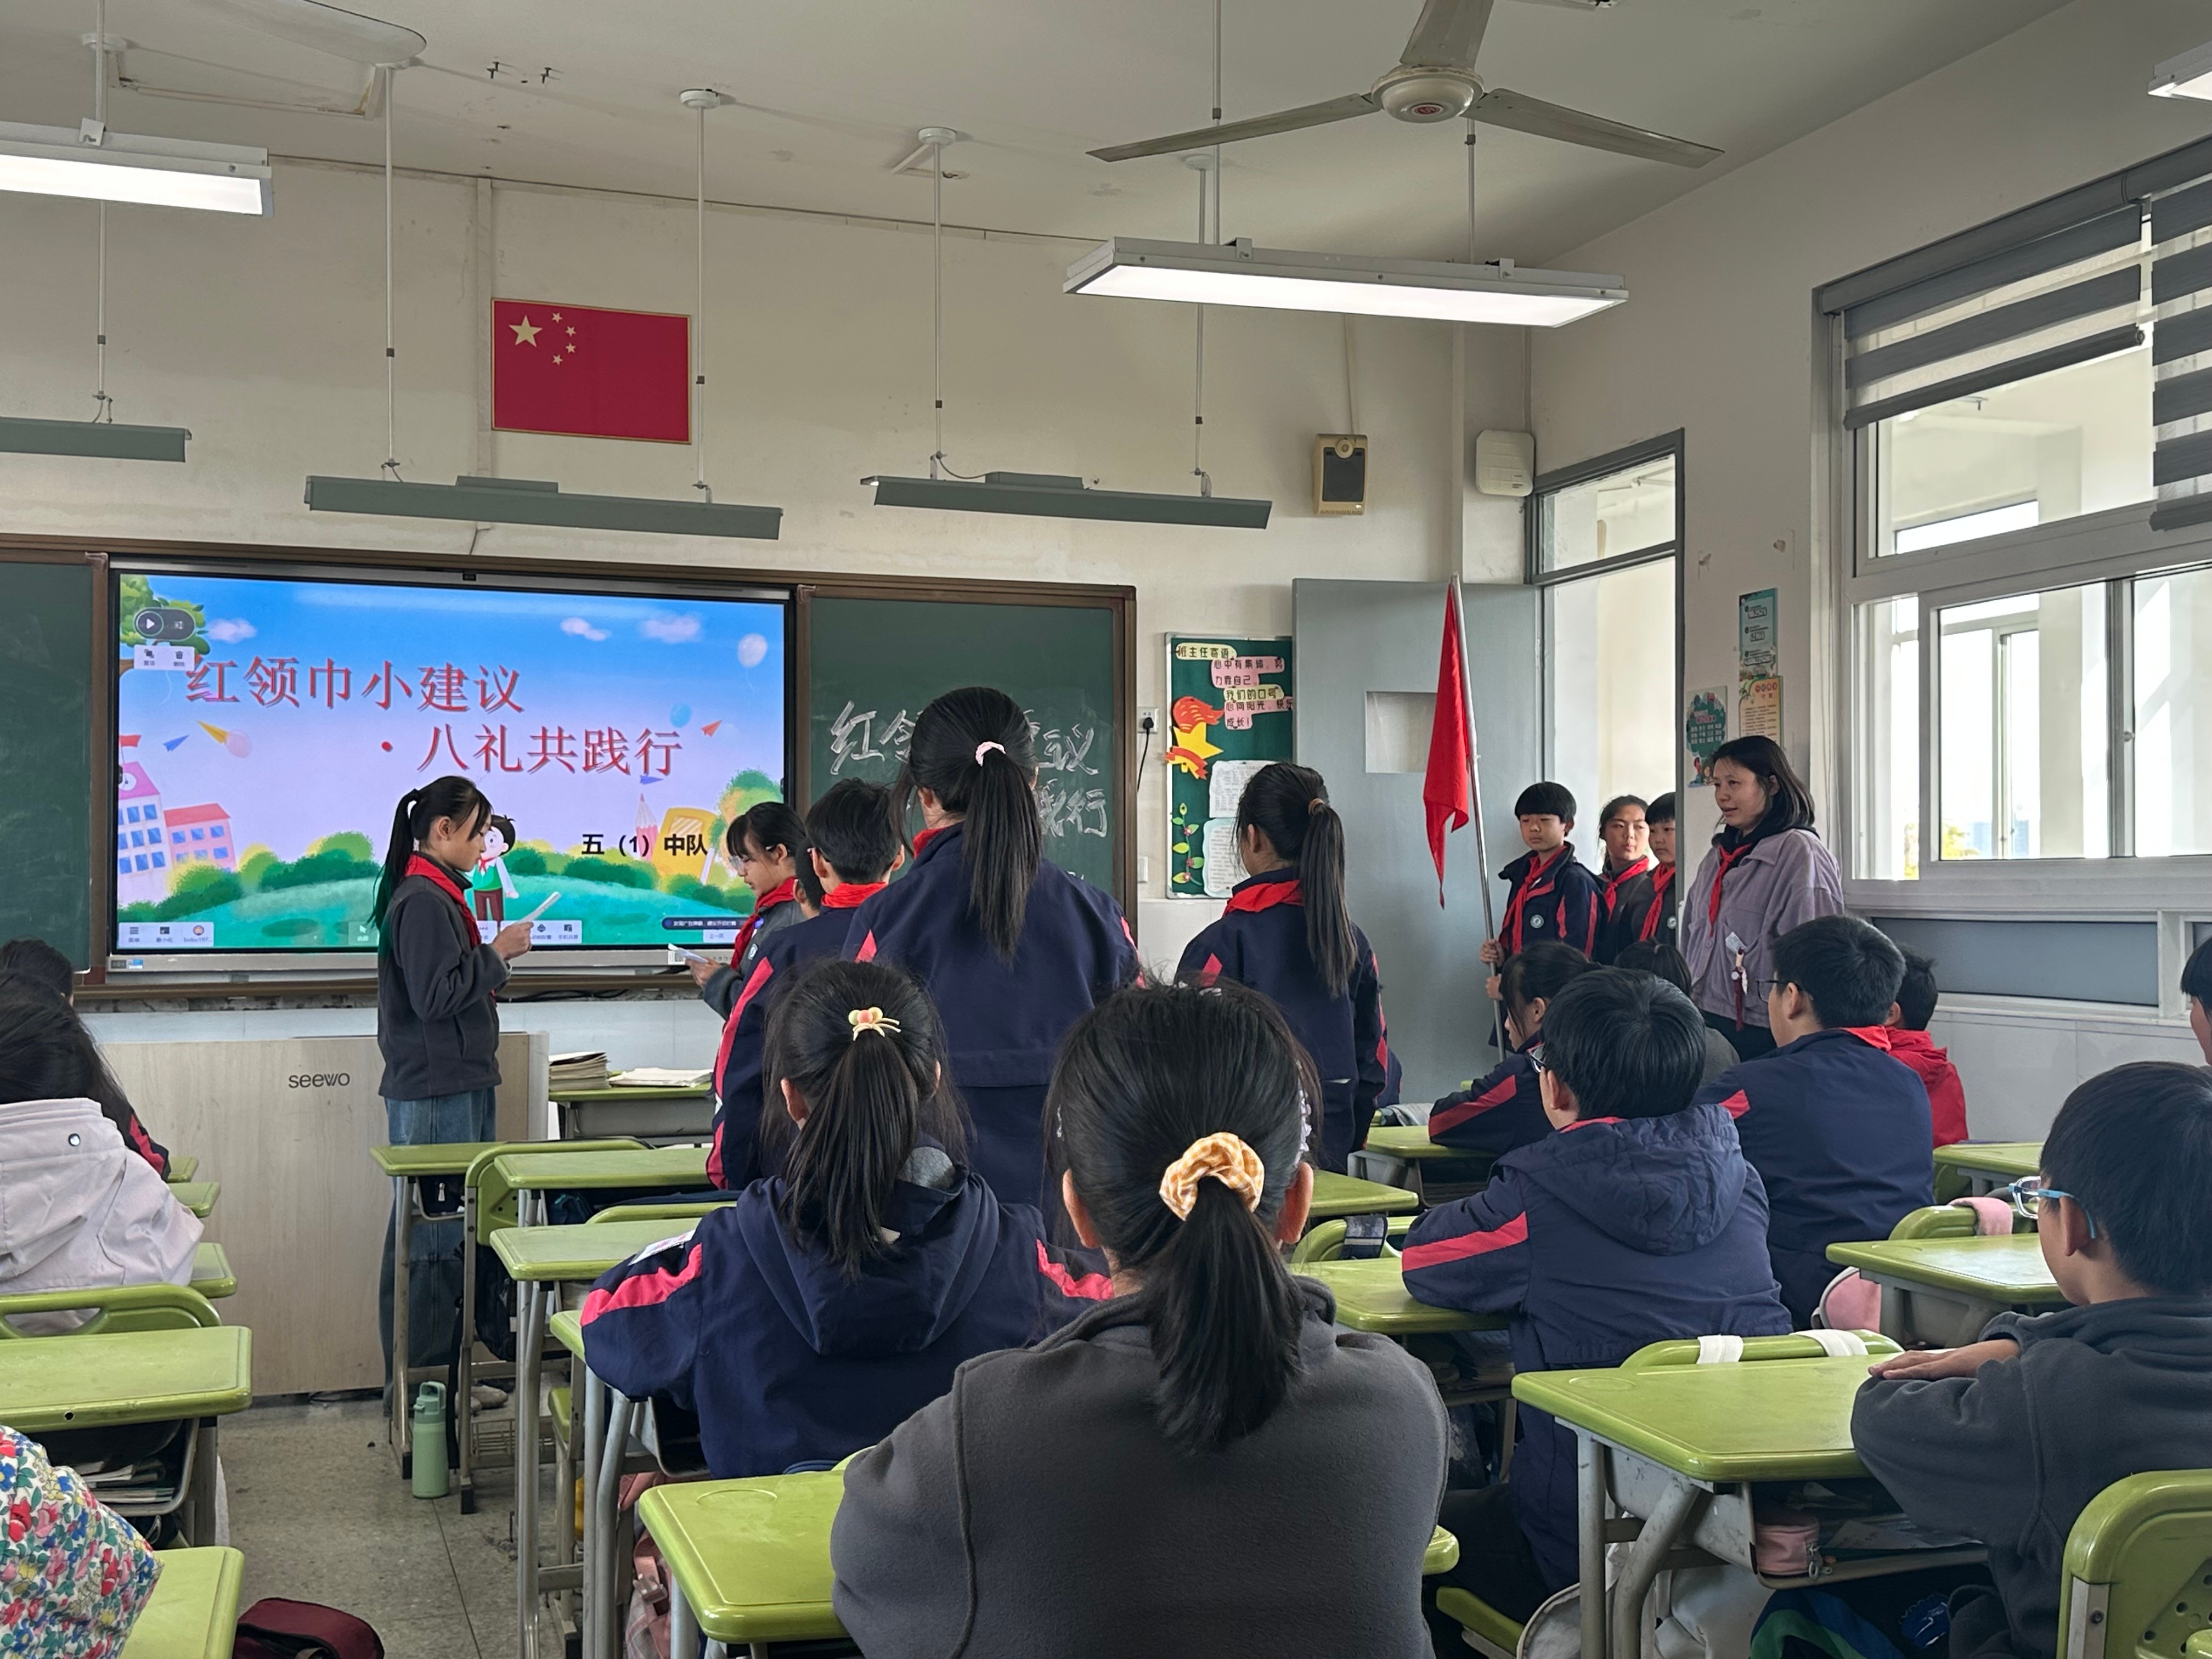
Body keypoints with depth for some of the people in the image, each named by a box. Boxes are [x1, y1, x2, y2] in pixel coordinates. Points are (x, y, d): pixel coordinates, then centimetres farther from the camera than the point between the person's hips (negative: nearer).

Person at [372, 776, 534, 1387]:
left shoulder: (438, 895, 17)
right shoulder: (423, 901, -15)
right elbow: (434, 995, -21)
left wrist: (493, 954, 12)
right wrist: (497, 953, -14)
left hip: (455, 1086, 10)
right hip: (435, 1094, -10)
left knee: (447, 1231, 13)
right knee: (431, 1235, -5)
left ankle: (443, 1366, 20)